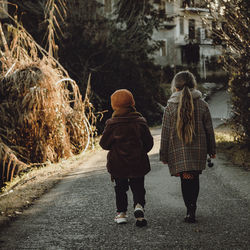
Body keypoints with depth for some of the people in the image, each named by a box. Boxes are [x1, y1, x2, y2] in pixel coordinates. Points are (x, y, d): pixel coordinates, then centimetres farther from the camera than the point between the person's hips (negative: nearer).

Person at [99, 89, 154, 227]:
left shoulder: (112, 124, -10)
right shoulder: (140, 121, -4)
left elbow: (104, 144, -5)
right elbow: (149, 142, 0)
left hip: (118, 164, -1)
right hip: (138, 164, 1)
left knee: (120, 188, 15)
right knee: (138, 187, 9)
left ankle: (121, 213, 13)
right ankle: (139, 206, -14)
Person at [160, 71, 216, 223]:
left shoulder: (170, 107, -5)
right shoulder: (202, 105, -1)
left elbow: (166, 133, -3)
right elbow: (209, 129, 5)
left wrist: (164, 155, 6)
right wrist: (212, 150, 16)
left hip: (178, 151, -2)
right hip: (198, 149, 2)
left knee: (186, 179, 2)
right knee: (195, 178, 14)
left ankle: (191, 210, -9)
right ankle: (192, 208, 20)